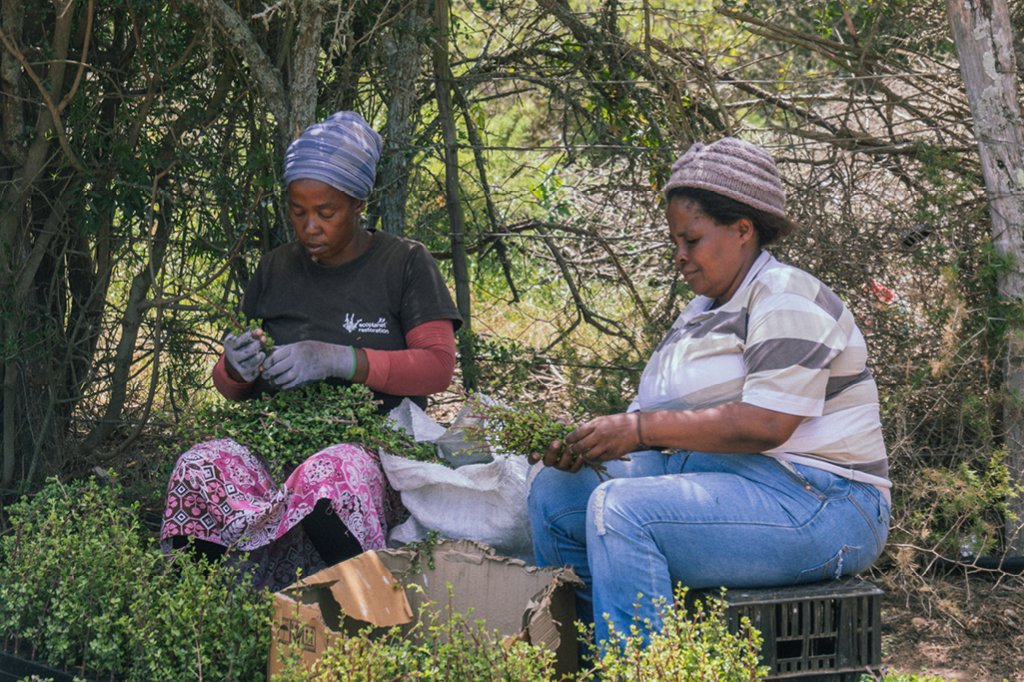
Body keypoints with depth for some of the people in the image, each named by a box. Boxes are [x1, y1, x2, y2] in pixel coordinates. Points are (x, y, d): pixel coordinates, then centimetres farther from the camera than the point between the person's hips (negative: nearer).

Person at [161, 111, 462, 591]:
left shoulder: (404, 263, 7)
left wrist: (336, 360, -16)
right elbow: (230, 387, 22)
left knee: (331, 475, -40)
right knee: (204, 466, -31)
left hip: (373, 446, -3)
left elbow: (439, 367, -4)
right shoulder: (275, 270, 18)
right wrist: (236, 368, -5)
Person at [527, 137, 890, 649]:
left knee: (621, 508, -29)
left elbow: (763, 425, -22)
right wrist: (584, 445, -4)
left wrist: (640, 429, -21)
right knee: (555, 494, 5)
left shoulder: (787, 301, -10)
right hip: (718, 482, 10)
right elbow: (664, 417, 16)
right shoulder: (702, 312, 20)